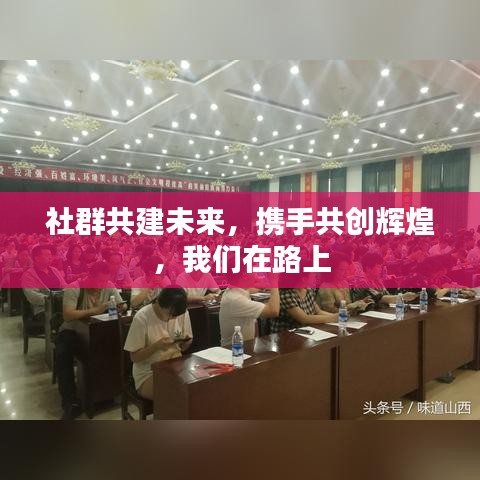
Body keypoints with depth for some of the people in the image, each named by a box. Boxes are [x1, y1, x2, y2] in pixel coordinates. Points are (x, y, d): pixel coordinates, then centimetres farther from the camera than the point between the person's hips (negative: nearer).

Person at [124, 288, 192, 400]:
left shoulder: (182, 313, -6)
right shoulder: (142, 318, -18)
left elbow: (183, 348, 7)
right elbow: (135, 357, -11)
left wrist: (186, 343, -16)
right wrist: (157, 345, -26)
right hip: (147, 374, -4)